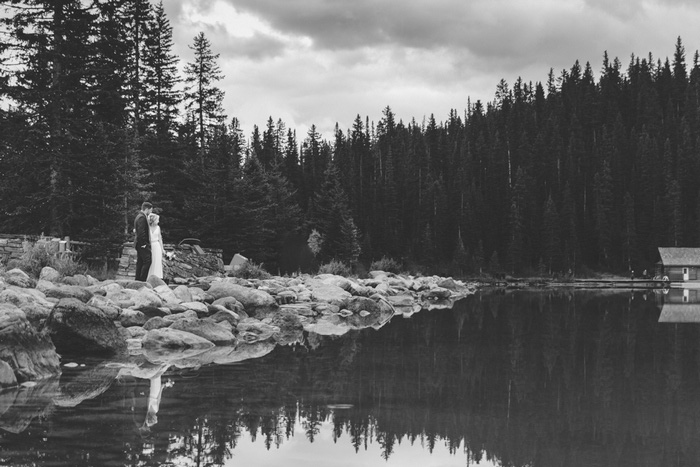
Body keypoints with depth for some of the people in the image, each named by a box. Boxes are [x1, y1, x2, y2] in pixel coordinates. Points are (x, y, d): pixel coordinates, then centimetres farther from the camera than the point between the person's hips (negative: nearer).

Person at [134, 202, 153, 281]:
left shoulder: (139, 216, 17)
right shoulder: (142, 217, -16)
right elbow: (141, 232, -22)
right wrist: (144, 243, -19)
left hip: (139, 244, 11)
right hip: (143, 245, -11)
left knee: (140, 262, 11)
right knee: (147, 261, -10)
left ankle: (138, 280, 13)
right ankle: (142, 280, -12)